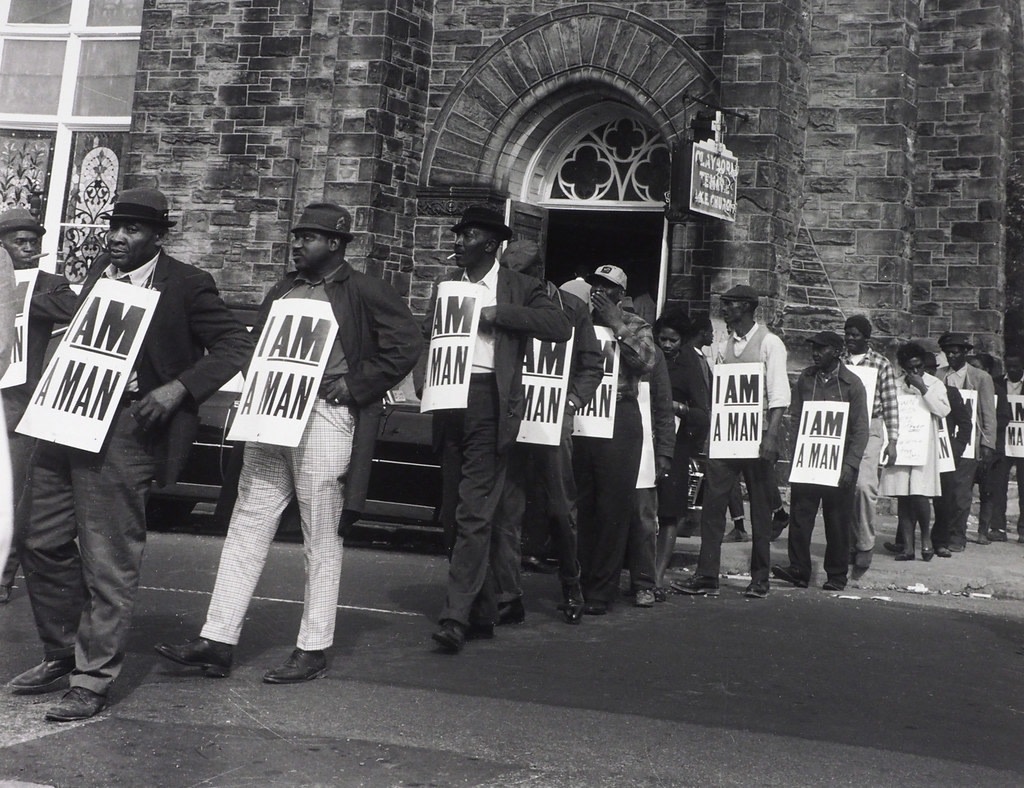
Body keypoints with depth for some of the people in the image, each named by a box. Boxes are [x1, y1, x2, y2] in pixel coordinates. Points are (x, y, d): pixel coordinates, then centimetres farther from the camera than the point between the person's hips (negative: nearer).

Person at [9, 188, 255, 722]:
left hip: (123, 429, -7)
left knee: (108, 562, -1)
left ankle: (93, 681, 13)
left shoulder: (186, 285, -6)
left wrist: (177, 389, -17)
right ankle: (60, 657, 33)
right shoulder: (99, 271, 13)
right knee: (43, 544, 15)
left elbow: (234, 344, -6)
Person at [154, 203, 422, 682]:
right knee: (246, 527, 6)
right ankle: (218, 641, 11)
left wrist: (352, 387, -12)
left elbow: (406, 345, -9)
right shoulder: (281, 291, 18)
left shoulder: (365, 293, -3)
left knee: (321, 539, 1)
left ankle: (314, 650, 11)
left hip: (324, 417, -7)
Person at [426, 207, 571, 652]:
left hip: (489, 402, -6)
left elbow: (561, 327, -9)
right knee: (454, 513, 7)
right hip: (450, 401, 6)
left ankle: (456, 616, -11)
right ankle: (483, 614, 18)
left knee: (474, 513, -12)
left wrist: (499, 313, -12)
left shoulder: (520, 288, 4)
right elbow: (427, 336, 22)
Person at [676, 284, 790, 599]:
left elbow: (779, 395, -10)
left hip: (757, 436, -5)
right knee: (712, 503, -1)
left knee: (760, 508, 5)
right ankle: (706, 576, 3)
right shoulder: (726, 346, 12)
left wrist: (771, 437, -19)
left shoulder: (769, 343, -4)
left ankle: (760, 579, 15)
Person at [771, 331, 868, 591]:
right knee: (800, 515, -2)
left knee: (837, 521, 4)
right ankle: (798, 569, 5)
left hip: (839, 463, -2)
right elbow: (795, 419, 8)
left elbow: (860, 430, -4)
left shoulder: (852, 384, -2)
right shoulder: (805, 379, 8)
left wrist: (850, 464, -14)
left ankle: (837, 575, 14)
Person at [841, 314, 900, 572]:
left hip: (869, 429, -3)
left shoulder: (881, 364, 3)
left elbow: (890, 405, 1)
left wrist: (892, 440, -4)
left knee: (864, 485, -16)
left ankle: (865, 545, -4)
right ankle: (850, 543, 14)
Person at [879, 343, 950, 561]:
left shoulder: (934, 384, 6)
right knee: (902, 496, 2)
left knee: (919, 494, -12)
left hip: (924, 446, -2)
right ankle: (907, 546, 7)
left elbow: (943, 410, -8)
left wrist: (923, 389, -13)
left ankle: (926, 537, 11)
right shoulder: (894, 384, 9)